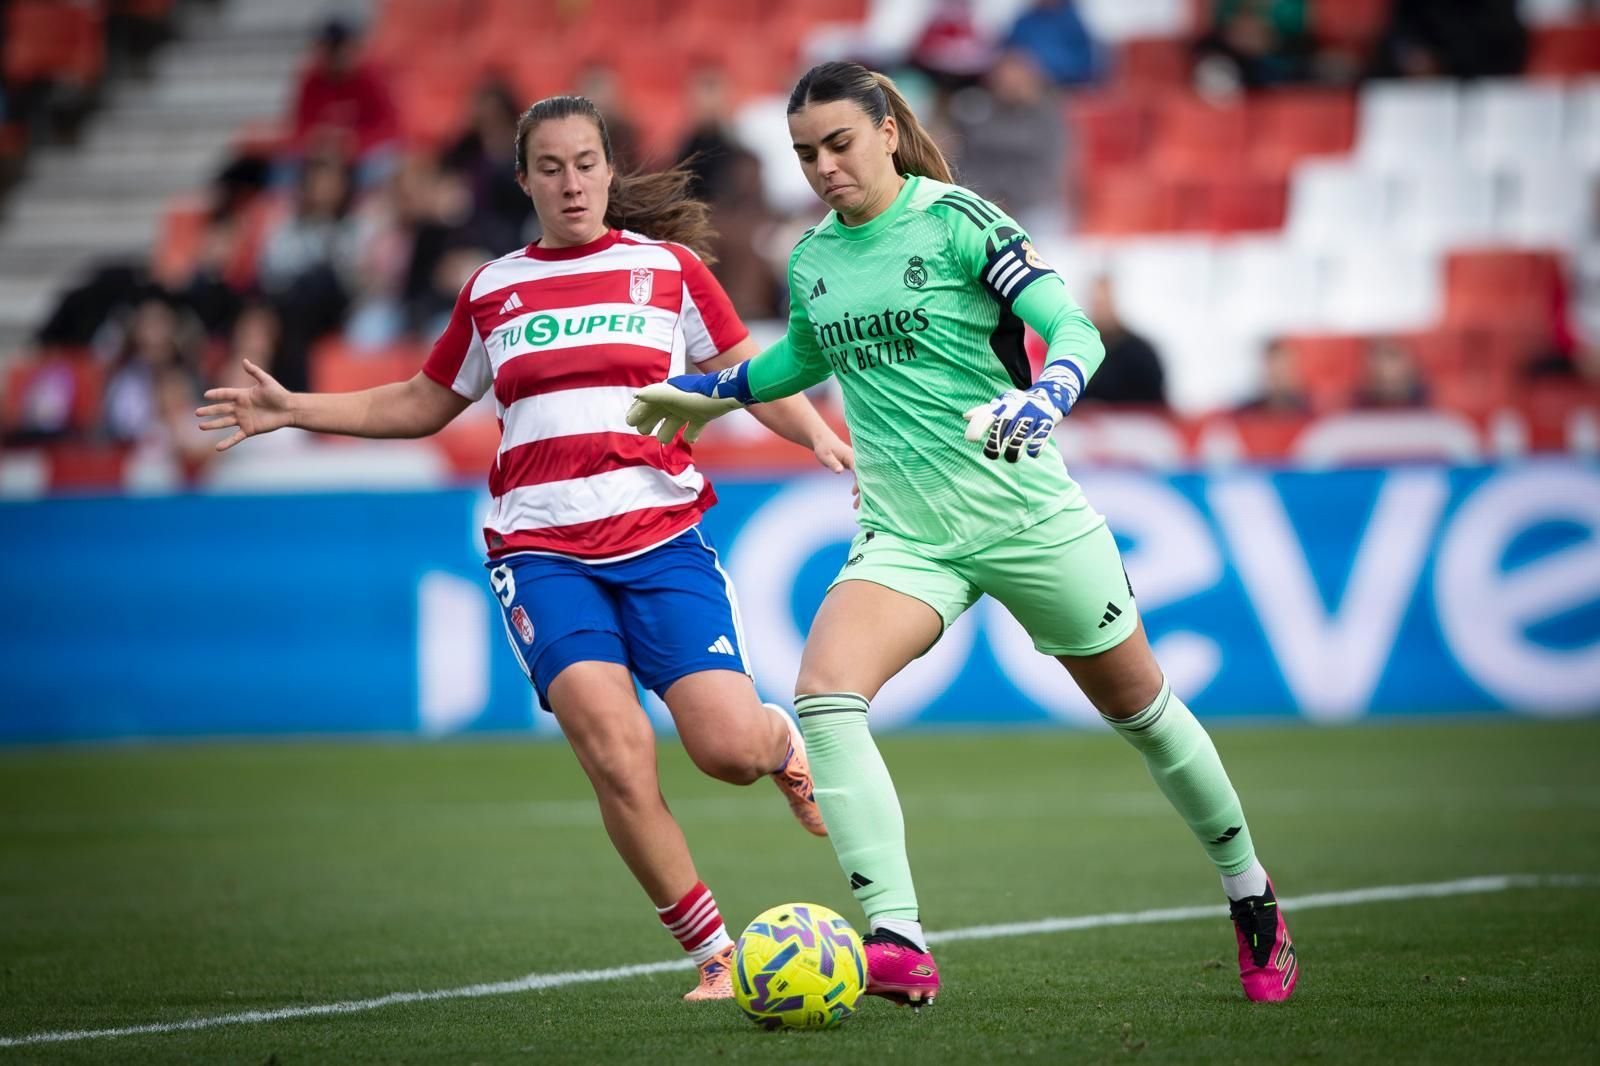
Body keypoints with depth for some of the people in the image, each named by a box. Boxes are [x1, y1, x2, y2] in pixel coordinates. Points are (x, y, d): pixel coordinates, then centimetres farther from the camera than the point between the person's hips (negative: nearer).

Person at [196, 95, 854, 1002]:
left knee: (729, 749, -14)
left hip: (661, 540, -1)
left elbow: (751, 375, 9)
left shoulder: (666, 267, 8)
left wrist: (821, 436, -10)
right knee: (617, 755, -19)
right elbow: (424, 404, 26)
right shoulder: (493, 291, 14)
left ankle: (781, 738, 26)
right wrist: (293, 410, 18)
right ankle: (717, 953, -6)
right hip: (543, 550, 1)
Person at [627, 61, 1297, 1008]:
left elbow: (1074, 331, -18)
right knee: (824, 692, -24)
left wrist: (1043, 399, -36)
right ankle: (898, 946, -28)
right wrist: (715, 390, 24)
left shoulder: (957, 221, -11)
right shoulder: (812, 259, 6)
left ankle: (1251, 894, 37)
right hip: (904, 533, 4)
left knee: (1138, 706, 11)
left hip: (1028, 515, -4)